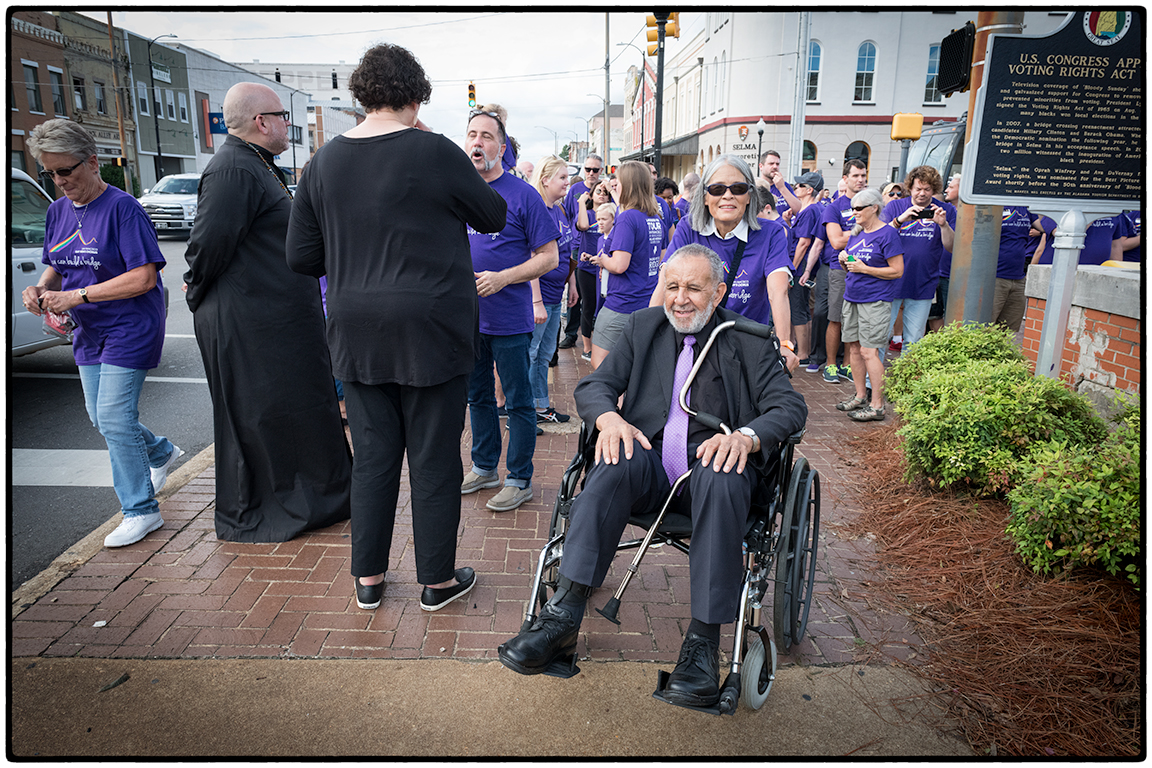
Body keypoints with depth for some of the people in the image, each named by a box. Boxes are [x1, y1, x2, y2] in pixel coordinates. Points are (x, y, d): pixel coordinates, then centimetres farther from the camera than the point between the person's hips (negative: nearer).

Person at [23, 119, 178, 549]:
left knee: (114, 419, -9)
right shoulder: (58, 211, 7)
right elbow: (56, 266, 18)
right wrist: (41, 289, -5)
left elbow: (143, 277, -22)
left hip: (130, 328, -8)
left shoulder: (122, 208, -16)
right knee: (101, 418, 15)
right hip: (89, 331, 8)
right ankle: (161, 453, 42)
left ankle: (141, 511, 4)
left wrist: (76, 296, -23)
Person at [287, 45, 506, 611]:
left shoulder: (325, 161, 4)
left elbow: (302, 257, 7)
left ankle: (368, 578, 26)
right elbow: (493, 215, 4)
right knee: (434, 459, 7)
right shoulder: (433, 151, -10)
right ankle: (437, 580, 21)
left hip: (357, 333, 5)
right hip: (430, 330, -4)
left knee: (372, 455, 14)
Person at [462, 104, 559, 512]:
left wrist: (501, 278, -20)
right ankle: (484, 467, 33)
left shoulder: (522, 195, -8)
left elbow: (549, 257, -9)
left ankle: (520, 479, 18)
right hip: (467, 316, 6)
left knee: (517, 401, 5)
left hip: (509, 319, -5)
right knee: (477, 396, 17)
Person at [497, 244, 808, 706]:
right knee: (615, 464, -32)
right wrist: (610, 418, -17)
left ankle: (703, 641, -30)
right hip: (651, 460, 2)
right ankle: (563, 618, -32)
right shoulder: (642, 327, 13)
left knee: (722, 479, -36)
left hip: (712, 461, -1)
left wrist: (746, 436, -24)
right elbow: (592, 385, 7)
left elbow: (790, 405, -2)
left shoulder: (749, 341, 6)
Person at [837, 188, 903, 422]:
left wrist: (864, 269, -15)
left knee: (869, 352, -10)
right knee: (853, 347, 10)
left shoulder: (887, 234, -8)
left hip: (875, 301, -8)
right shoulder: (856, 233, 14)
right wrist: (844, 260, 0)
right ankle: (860, 396, 22)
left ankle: (877, 406, -3)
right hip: (852, 297, 8)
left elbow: (897, 271, -11)